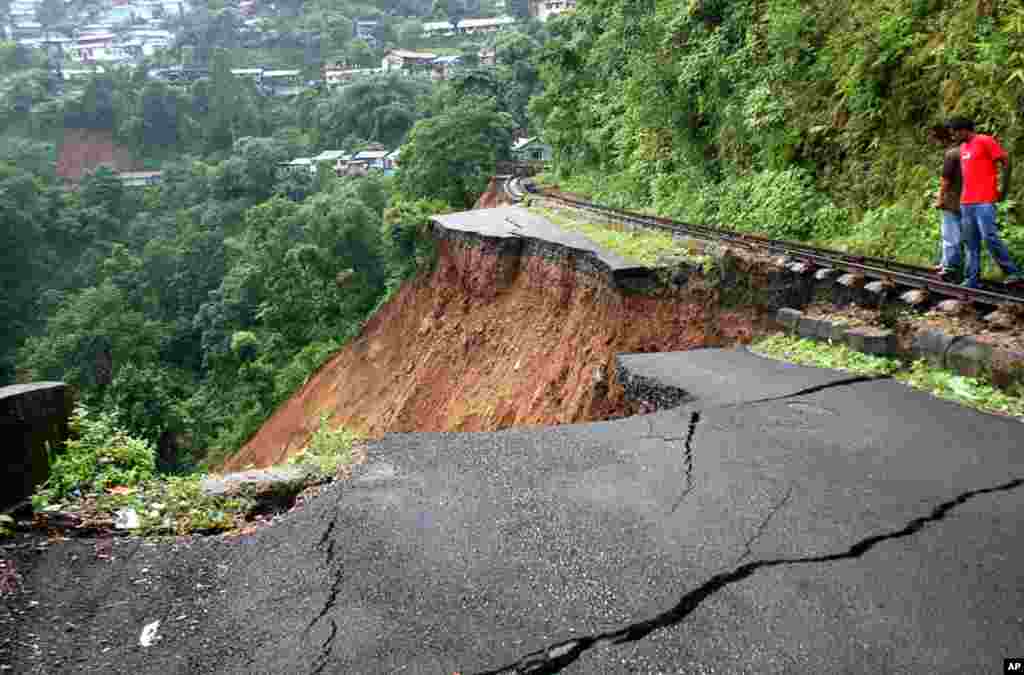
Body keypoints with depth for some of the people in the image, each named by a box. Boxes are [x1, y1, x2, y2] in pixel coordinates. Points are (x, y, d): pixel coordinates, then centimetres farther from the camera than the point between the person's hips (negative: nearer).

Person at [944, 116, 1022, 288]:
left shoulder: (985, 141, -5)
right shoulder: (963, 147, 18)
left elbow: (1006, 162, -7)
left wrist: (1003, 189, -8)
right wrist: (964, 197, 18)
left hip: (984, 201, -8)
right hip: (966, 202, 8)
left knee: (990, 237, -13)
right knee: (971, 243, 6)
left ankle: (1013, 273, -3)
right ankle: (972, 280, 7)